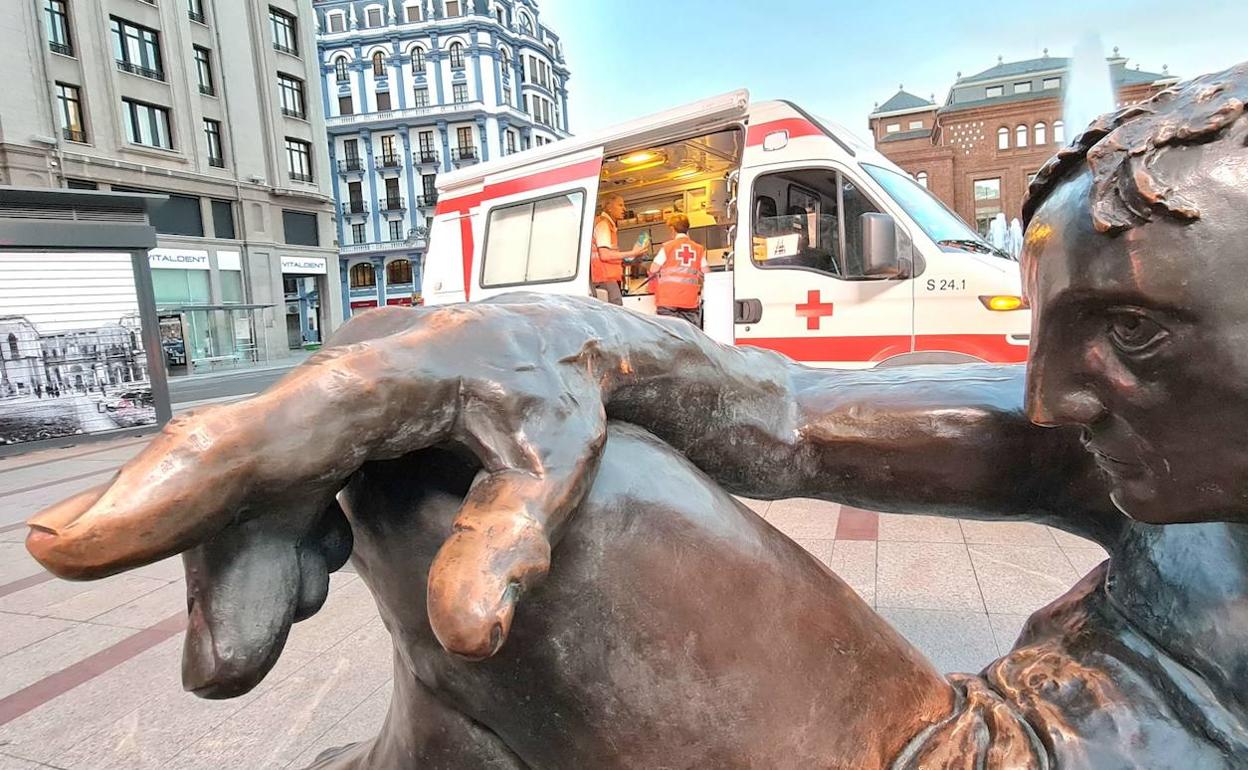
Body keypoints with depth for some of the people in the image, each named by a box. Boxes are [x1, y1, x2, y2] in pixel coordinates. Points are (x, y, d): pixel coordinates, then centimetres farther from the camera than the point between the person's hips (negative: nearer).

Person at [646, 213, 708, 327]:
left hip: (668, 298, -2)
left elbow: (653, 270, 0)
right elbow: (707, 273, 8)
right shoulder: (699, 249, 9)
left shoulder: (667, 247, 1)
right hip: (690, 300, 2)